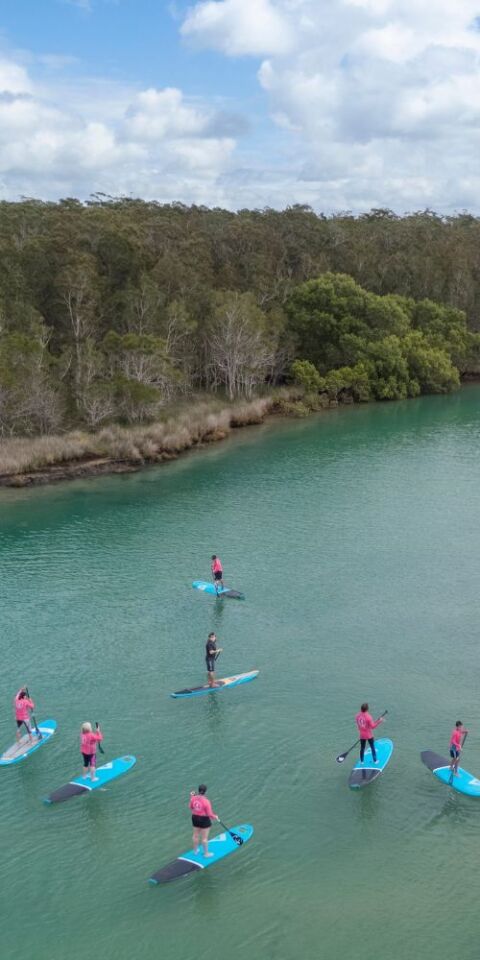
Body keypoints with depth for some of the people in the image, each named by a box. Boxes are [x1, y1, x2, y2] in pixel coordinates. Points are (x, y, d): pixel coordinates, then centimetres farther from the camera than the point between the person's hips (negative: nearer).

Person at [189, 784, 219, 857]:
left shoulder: (193, 798, -12)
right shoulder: (206, 801, -28)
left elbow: (190, 807, 7)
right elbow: (209, 814, -21)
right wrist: (215, 817, -2)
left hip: (195, 818, 6)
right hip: (204, 820, -6)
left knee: (196, 835, 23)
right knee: (204, 838, 11)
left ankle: (195, 850, 42)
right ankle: (206, 853, 25)